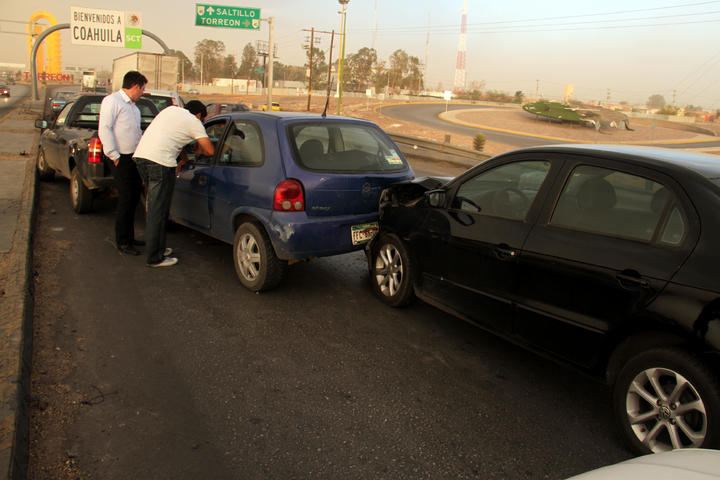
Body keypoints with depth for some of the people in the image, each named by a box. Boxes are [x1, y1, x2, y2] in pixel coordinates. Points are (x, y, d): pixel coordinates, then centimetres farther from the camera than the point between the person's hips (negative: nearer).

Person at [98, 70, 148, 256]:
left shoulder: (134, 106, 21)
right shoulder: (112, 101, -7)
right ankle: (122, 242, 2)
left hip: (135, 157, 9)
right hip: (122, 159, -9)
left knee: (133, 198, 13)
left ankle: (129, 237, 24)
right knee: (126, 199, -7)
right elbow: (104, 129, -14)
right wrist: (114, 156, -17)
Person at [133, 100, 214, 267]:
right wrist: (198, 149, 23)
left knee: (155, 206, 19)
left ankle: (157, 248, 29)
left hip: (140, 155, 8)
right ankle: (154, 258, 2)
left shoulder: (171, 109, 25)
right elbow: (210, 151, 1)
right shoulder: (194, 122, 5)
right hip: (160, 161, -8)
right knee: (158, 210, -3)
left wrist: (184, 158, 35)